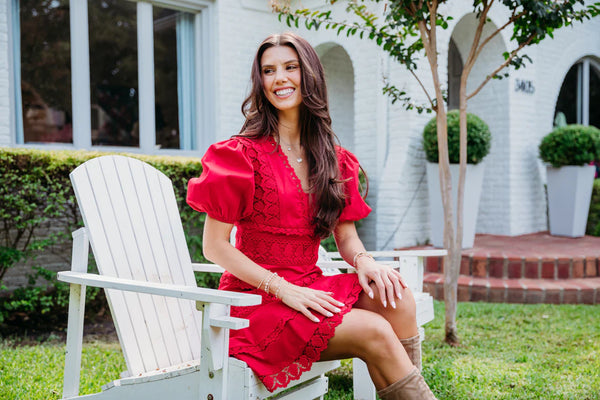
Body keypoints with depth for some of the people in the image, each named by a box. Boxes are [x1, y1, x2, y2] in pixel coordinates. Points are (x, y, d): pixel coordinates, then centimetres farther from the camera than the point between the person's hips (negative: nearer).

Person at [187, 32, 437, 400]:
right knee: (374, 332, -23)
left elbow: (346, 236, 13)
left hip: (311, 289, 5)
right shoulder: (242, 154, -7)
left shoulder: (336, 160, 10)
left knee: (396, 297, -21)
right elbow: (214, 246, -9)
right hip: (256, 299, -5)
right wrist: (282, 288, -18)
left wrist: (363, 260, -12)